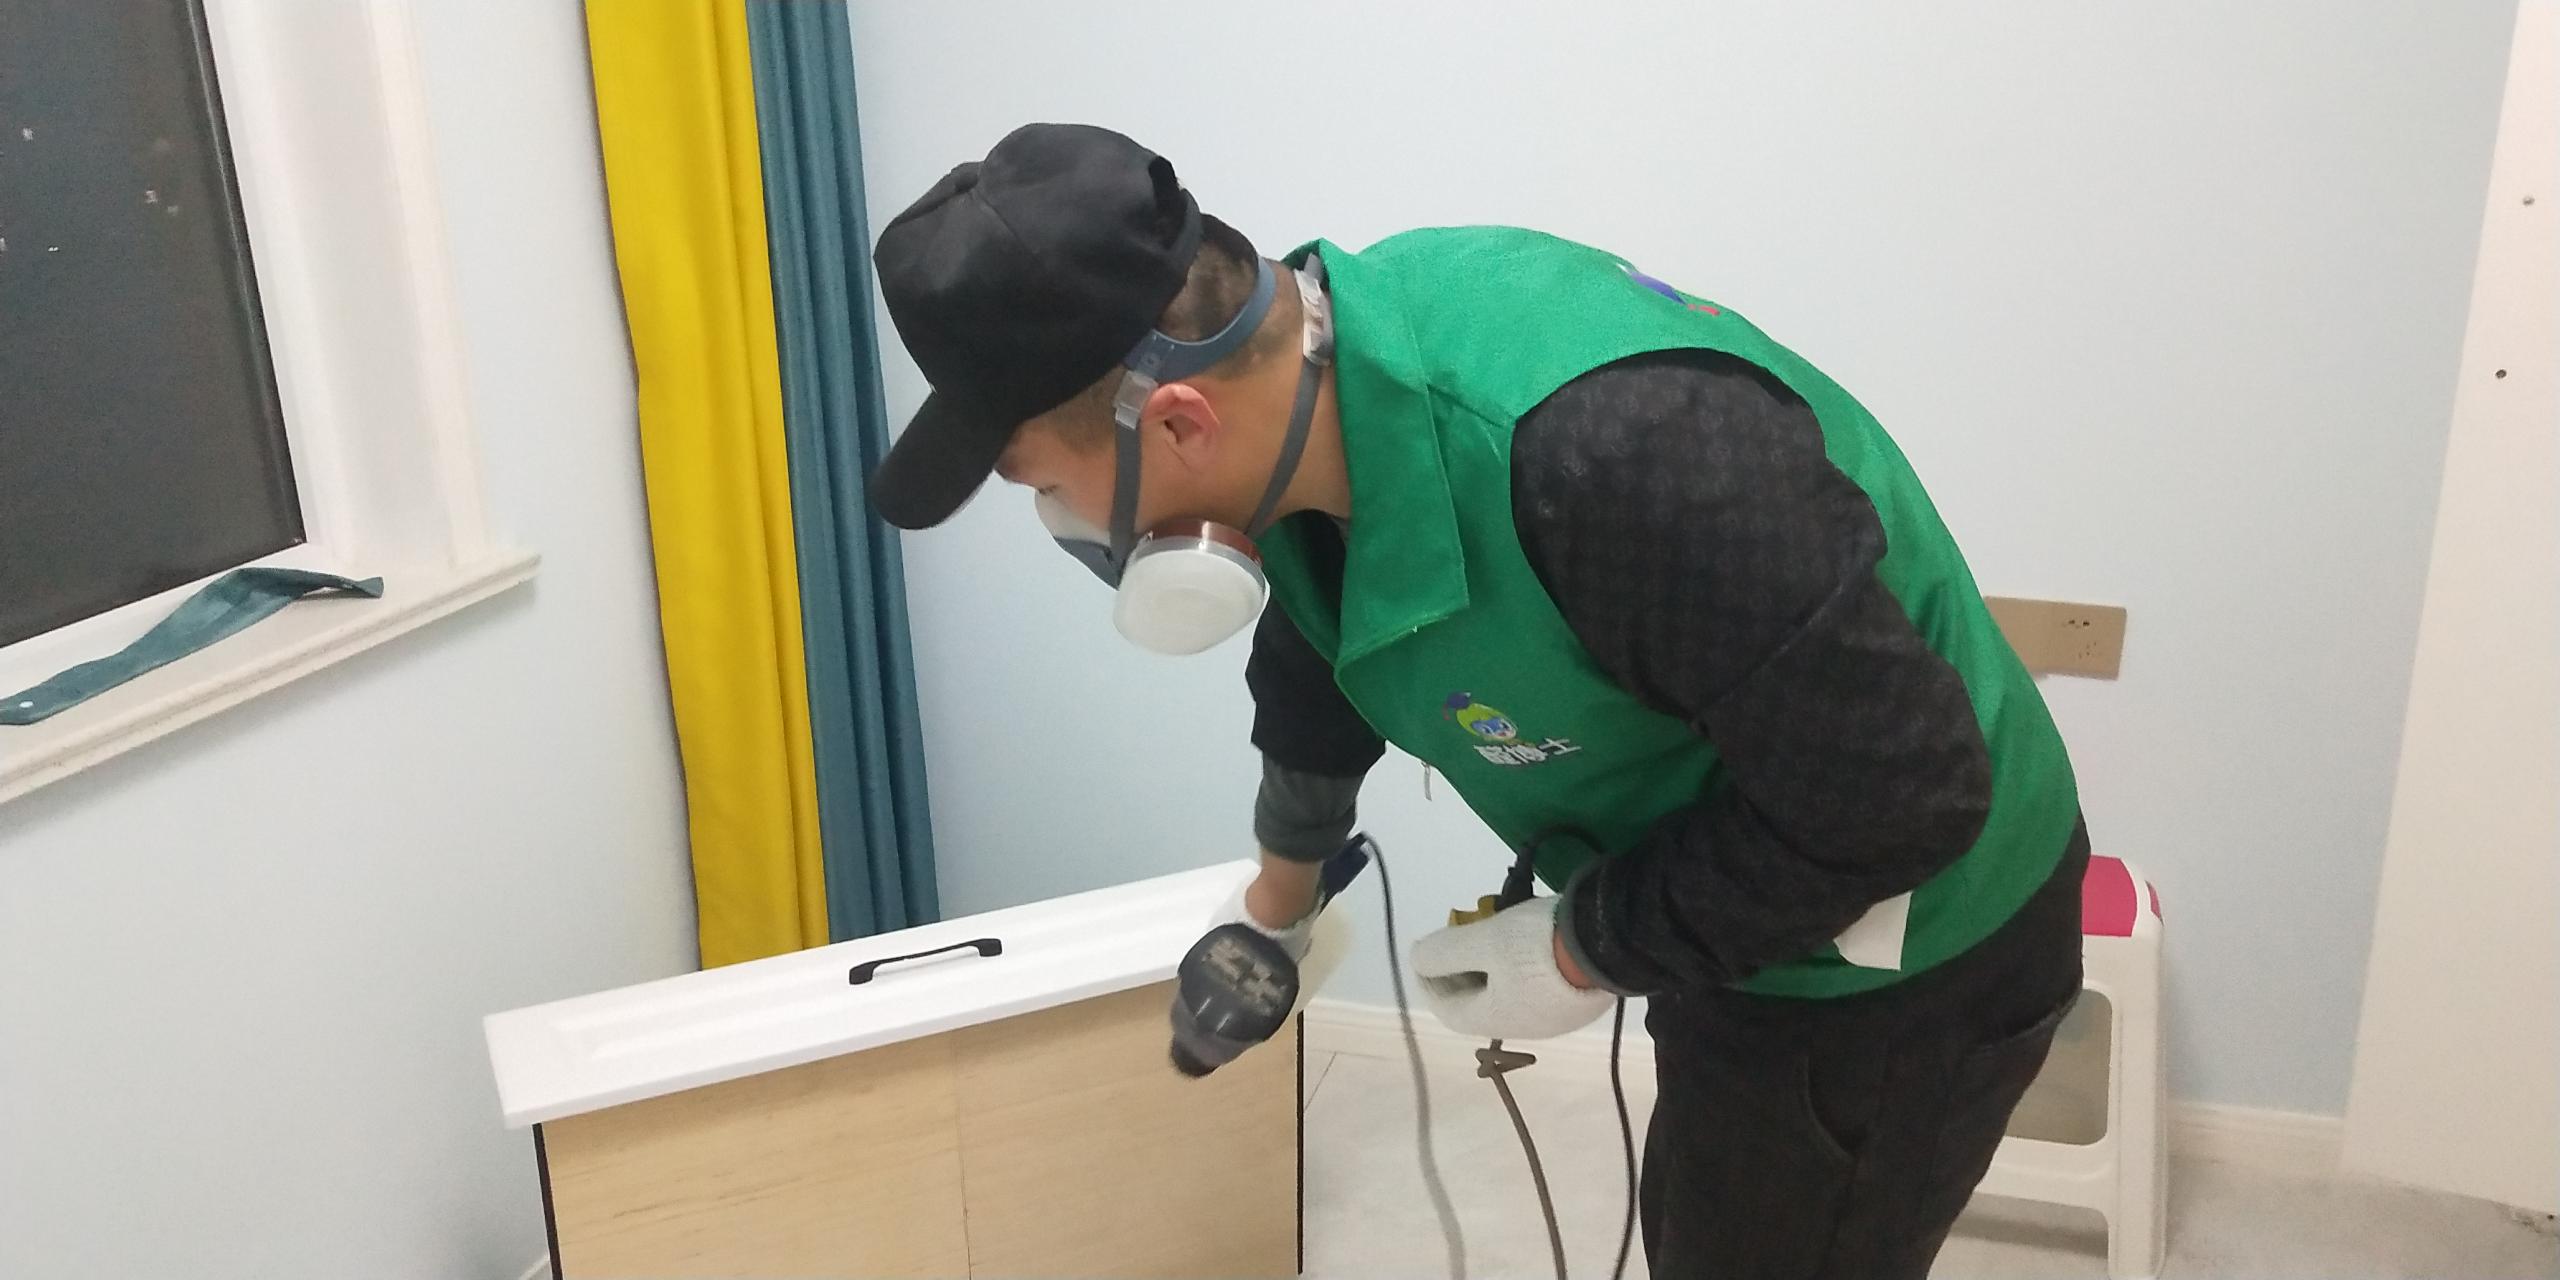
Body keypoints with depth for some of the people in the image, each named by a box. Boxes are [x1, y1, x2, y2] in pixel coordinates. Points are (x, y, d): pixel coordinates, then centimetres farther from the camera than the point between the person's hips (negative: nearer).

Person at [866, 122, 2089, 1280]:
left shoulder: (1612, 453, -41)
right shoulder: (1310, 381, -12)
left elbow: (1900, 792, -31)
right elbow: (1321, 648, 10)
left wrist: (1588, 950, -19)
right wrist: (1277, 901, 26)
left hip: (1894, 951, -7)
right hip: (1724, 905, 8)